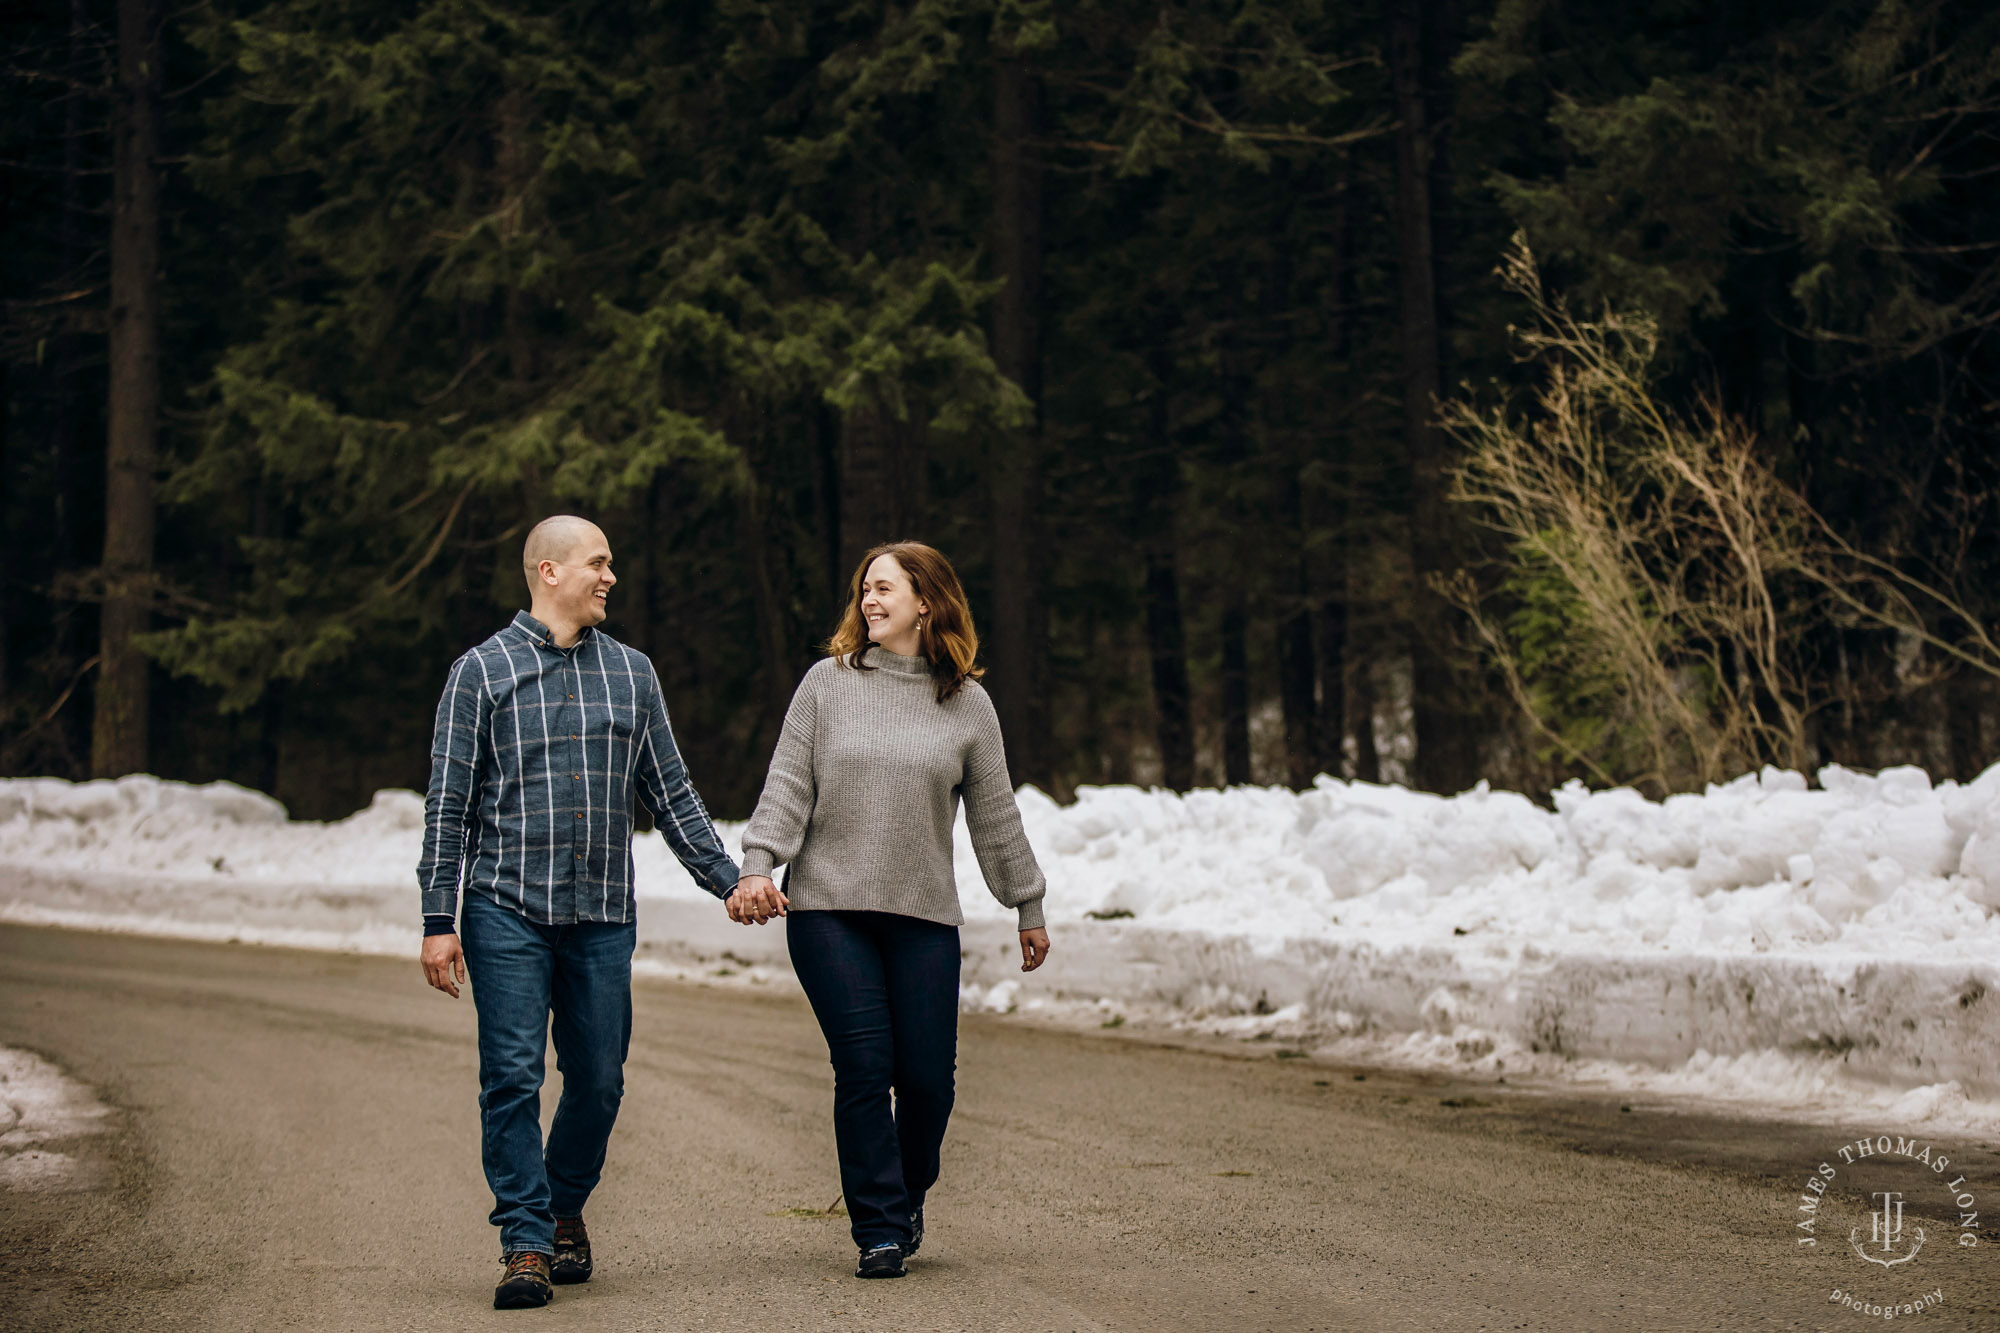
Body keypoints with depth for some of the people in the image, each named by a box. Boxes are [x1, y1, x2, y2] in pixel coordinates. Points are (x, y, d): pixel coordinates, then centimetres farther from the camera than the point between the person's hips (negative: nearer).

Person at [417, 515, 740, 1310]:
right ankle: (526, 1245, -2)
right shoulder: (483, 670, 2)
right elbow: (449, 806, 1)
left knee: (598, 1081, 5)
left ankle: (565, 1208, 28)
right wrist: (438, 922, -5)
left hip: (603, 917, 3)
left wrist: (729, 881, 11)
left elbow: (670, 794, 18)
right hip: (507, 911, -3)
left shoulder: (632, 672, 13)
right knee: (513, 1078, -8)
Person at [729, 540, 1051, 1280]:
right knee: (863, 1068, -8)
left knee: (927, 1077, -1)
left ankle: (907, 1198, 26)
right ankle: (879, 1231, 1)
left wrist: (1029, 907, 18)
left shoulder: (967, 704, 8)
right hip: (827, 910, -1)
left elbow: (995, 817, 14)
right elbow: (787, 787, 3)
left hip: (924, 915, 1)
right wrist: (757, 867, -10)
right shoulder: (828, 683, 6)